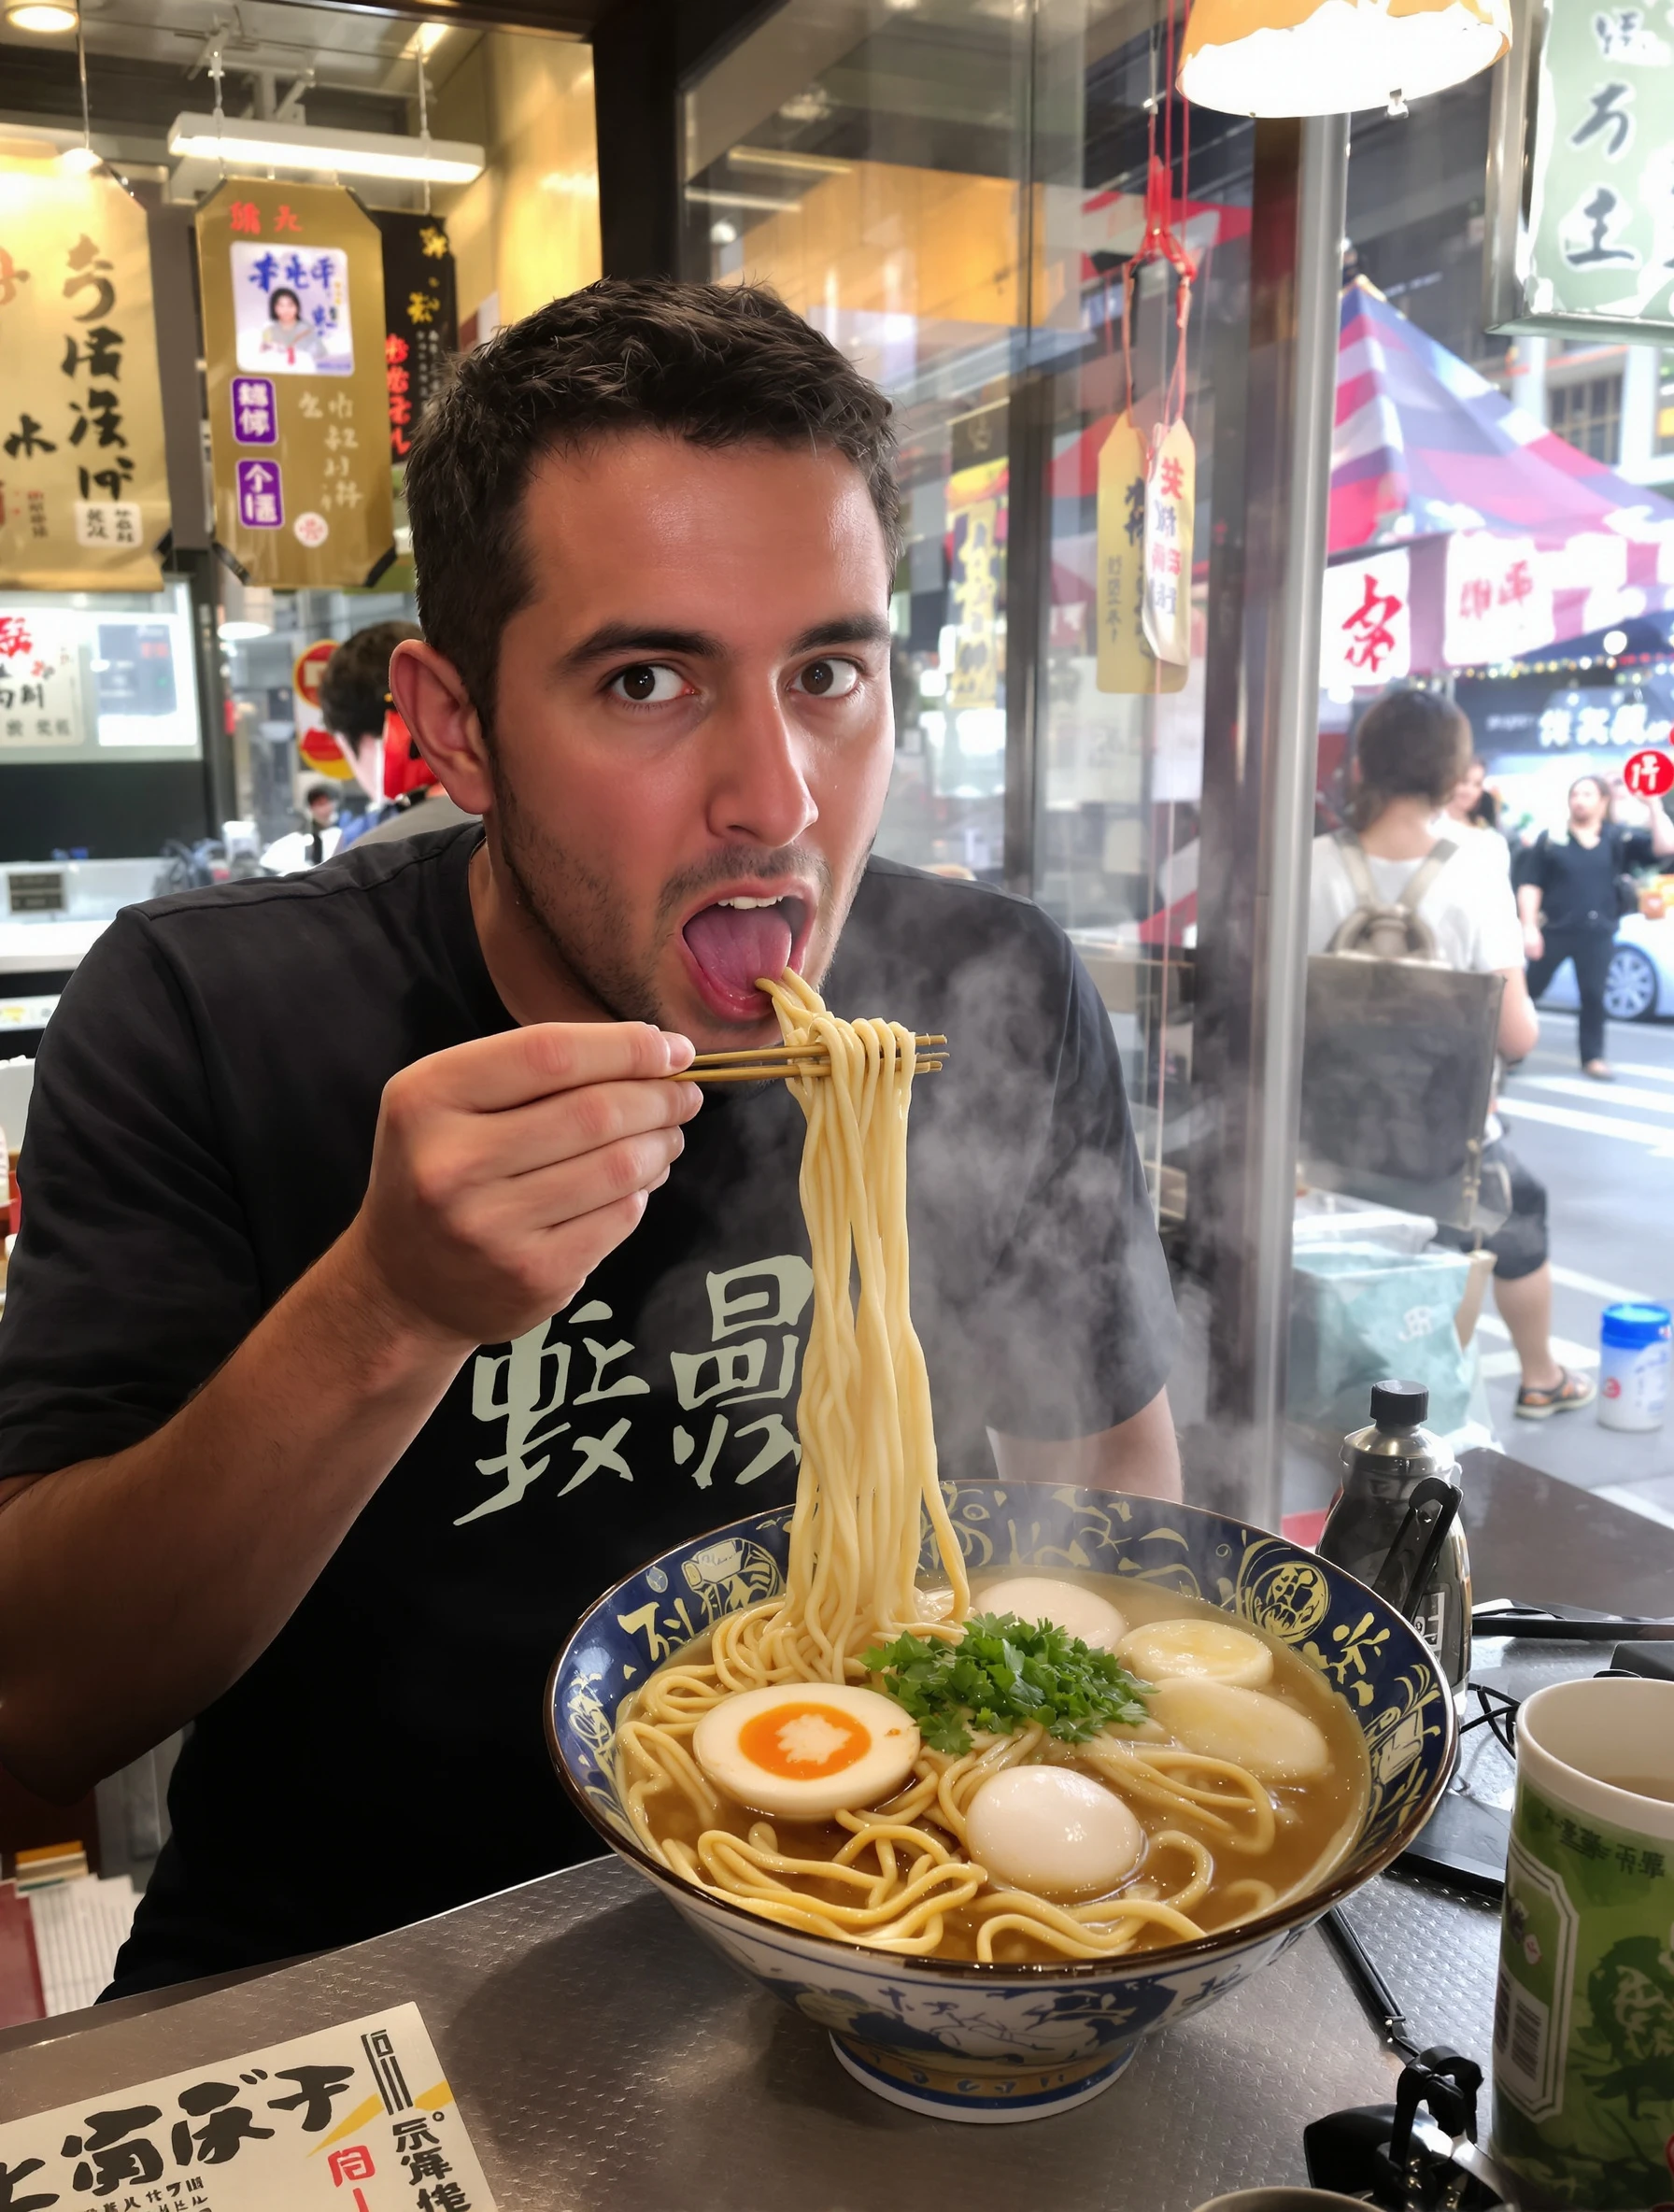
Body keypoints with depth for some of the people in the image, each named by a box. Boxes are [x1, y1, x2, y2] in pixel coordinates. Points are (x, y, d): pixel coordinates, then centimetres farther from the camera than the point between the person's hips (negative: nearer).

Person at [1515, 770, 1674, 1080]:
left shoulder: (1619, 838, 3)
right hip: (1553, 929, -1)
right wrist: (1530, 927, -10)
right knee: (1529, 989, 6)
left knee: (1593, 996, 5)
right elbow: (1529, 885, -2)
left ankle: (1593, 1057, 17)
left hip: (1597, 932, 1)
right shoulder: (1550, 838, -1)